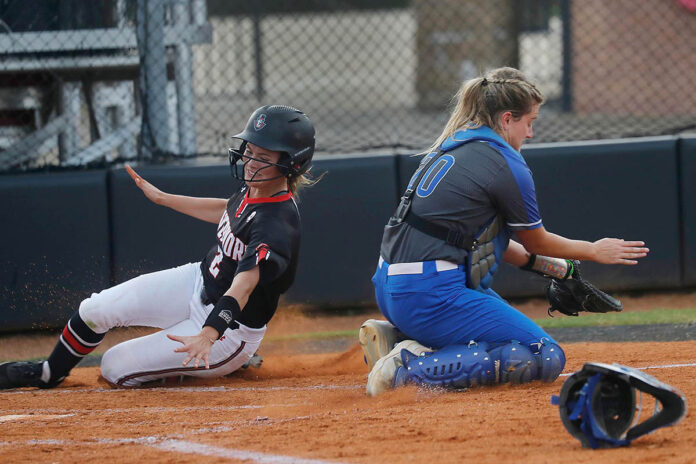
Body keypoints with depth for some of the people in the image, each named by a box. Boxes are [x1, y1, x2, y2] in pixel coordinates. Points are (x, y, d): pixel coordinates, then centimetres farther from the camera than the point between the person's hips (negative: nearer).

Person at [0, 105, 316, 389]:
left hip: (228, 329, -8)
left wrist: (208, 335, -58)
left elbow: (243, 286, -44)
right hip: (198, 282, 8)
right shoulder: (253, 190, -5)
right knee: (96, 310, -3)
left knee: (116, 369, -8)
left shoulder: (278, 226, -32)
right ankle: (49, 373, 25)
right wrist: (162, 198, 26)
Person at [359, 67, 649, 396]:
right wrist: (594, 251, 23)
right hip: (432, 294, -9)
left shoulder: (448, 147, 18)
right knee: (548, 358, -7)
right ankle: (415, 366, -17)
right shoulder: (506, 164, -8)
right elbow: (534, 240, 7)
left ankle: (397, 335, 10)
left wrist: (554, 268, 28)